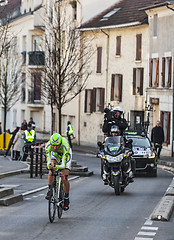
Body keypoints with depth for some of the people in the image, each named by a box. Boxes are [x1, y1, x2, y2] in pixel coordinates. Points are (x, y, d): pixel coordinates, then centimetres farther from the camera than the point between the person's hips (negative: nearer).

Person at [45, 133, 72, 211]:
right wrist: (49, 165, -58)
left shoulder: (65, 147, -42)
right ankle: (49, 190, -15)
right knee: (51, 170, -28)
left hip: (66, 154, -2)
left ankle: (66, 198, 6)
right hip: (55, 154, 2)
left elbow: (63, 165, -43)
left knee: (64, 178, -11)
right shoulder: (48, 146, -35)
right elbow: (48, 161, -35)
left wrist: (56, 167, -63)